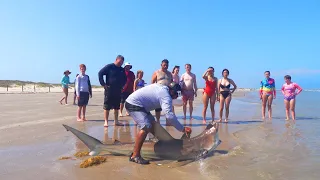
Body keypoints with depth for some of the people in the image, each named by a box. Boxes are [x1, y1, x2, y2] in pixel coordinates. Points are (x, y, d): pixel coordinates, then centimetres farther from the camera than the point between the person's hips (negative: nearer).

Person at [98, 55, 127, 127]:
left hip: (118, 91, 6)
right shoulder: (109, 67, -5)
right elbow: (100, 73, -9)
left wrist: (122, 85, 13)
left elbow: (125, 79, 27)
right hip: (109, 90, -6)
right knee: (107, 106, -2)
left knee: (117, 107, 10)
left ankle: (116, 121, 19)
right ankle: (106, 122, 5)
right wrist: (103, 84, -11)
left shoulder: (122, 70, 11)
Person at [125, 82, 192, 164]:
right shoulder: (166, 96, -20)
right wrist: (183, 129, -28)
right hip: (133, 104, -11)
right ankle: (135, 156, -18)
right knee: (146, 127, -23)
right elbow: (169, 115, -31)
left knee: (152, 123, 18)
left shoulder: (162, 87, 8)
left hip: (133, 101, 11)